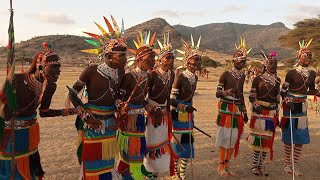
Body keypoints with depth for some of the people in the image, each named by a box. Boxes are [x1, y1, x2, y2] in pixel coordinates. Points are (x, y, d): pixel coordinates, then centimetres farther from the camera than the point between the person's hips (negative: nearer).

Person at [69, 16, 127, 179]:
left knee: (107, 164, 15)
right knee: (91, 165, 7)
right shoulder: (91, 71, -15)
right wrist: (86, 116, -15)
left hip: (110, 124, 5)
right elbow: (72, 94, -8)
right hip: (92, 124, -5)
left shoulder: (121, 72, 0)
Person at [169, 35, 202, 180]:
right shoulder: (180, 77, -17)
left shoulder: (195, 77, 7)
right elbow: (171, 99, -19)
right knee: (177, 144, 2)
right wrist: (184, 108, -30)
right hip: (178, 115, -8)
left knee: (188, 145, 13)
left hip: (188, 116, 8)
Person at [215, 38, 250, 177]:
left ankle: (227, 164, 22)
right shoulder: (226, 74, -8)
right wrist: (229, 91, -29)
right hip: (226, 109, -6)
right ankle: (221, 166, 12)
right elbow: (217, 93, -10)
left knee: (234, 137, 7)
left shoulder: (242, 76, 11)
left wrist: (244, 112, 19)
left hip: (238, 110, 6)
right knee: (224, 136, -2)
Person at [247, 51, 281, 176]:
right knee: (258, 138, -2)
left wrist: (277, 116, 13)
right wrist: (256, 106, -21)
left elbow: (278, 99, 13)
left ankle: (261, 164, 19)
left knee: (268, 139, 7)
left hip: (272, 113, 4)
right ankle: (254, 165, 11)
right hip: (259, 112, -4)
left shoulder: (277, 80, 9)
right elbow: (251, 96, -3)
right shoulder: (258, 79, -3)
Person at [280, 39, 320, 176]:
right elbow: (283, 91, -8)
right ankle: (287, 164, 17)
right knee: (289, 136, 2)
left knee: (301, 137, 7)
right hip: (290, 107, -6)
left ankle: (295, 165, 20)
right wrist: (287, 101, -23)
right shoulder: (292, 73, -11)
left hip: (302, 107, 6)